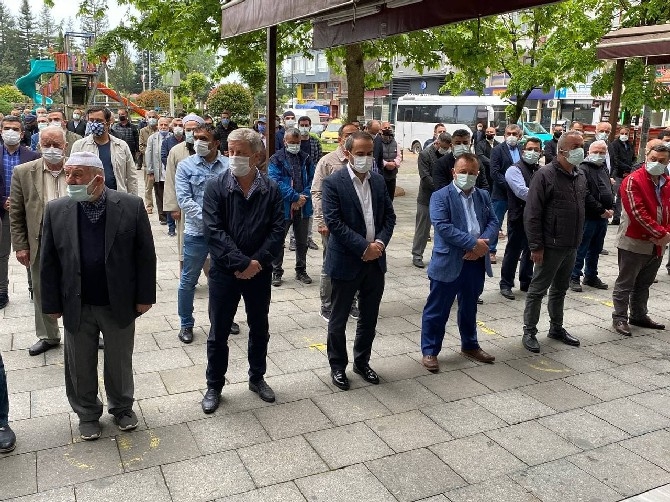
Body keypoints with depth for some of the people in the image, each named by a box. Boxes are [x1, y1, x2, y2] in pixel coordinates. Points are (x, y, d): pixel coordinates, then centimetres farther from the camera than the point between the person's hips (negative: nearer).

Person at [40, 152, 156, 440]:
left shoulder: (131, 206, -11)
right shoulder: (56, 211, -5)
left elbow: (145, 255, -6)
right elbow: (48, 262, 0)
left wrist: (145, 296, -6)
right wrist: (52, 304, 0)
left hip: (119, 304, -1)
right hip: (76, 306, 2)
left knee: (120, 362, 16)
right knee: (80, 365, 15)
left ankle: (122, 407, 40)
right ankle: (87, 414, 38)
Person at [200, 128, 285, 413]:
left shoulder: (271, 189, -3)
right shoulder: (216, 187, -8)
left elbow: (278, 230, -7)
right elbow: (214, 231, -16)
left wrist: (257, 262, -18)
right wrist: (242, 263, -22)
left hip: (259, 272, 2)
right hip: (224, 272, -2)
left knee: (259, 329, 17)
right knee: (218, 333, 10)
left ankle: (257, 378, 37)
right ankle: (214, 386, 28)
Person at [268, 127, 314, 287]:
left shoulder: (306, 159, 7)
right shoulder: (276, 160, -4)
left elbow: (312, 180, 3)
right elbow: (276, 182, -14)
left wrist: (303, 197, -12)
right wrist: (295, 197, -18)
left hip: (303, 207, 4)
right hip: (283, 207, -4)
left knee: (302, 242, 14)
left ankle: (301, 271, 28)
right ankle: (276, 272, 18)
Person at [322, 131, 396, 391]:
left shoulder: (379, 181, 7)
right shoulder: (333, 182, -10)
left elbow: (389, 216, 9)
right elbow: (333, 222, -17)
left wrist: (380, 242, -9)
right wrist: (364, 247, -19)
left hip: (375, 260, 5)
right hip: (346, 261, -5)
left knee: (369, 317, 16)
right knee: (339, 319, 9)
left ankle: (362, 362, 34)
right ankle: (338, 366, 26)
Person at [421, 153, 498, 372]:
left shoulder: (483, 196, 11)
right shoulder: (440, 196, -8)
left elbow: (493, 222, 6)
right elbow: (442, 226, -19)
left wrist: (482, 243, -14)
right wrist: (473, 242, -22)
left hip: (476, 261, 6)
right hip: (449, 263, -5)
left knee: (469, 307, 21)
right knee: (437, 310, 4)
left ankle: (469, 345, 38)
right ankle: (429, 351, 16)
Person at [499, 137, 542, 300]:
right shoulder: (514, 169, -9)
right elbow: (522, 192, -21)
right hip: (519, 217, -6)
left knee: (530, 250, 16)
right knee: (513, 251, 1)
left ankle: (526, 282, 30)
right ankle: (506, 285, 12)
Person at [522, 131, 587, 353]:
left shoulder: (580, 176, 10)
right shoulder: (545, 175, -13)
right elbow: (532, 214, -16)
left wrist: (578, 239, 16)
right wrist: (536, 246, -18)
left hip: (572, 246, 7)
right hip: (550, 246, -7)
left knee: (560, 289, 19)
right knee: (538, 289, 2)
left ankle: (556, 328, 32)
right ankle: (529, 332, 13)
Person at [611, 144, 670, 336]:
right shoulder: (633, 181, -12)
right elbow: (638, 212, -20)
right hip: (634, 242, -7)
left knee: (644, 284, 18)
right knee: (625, 283, 3)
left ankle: (639, 315, 31)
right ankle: (619, 318, 12)